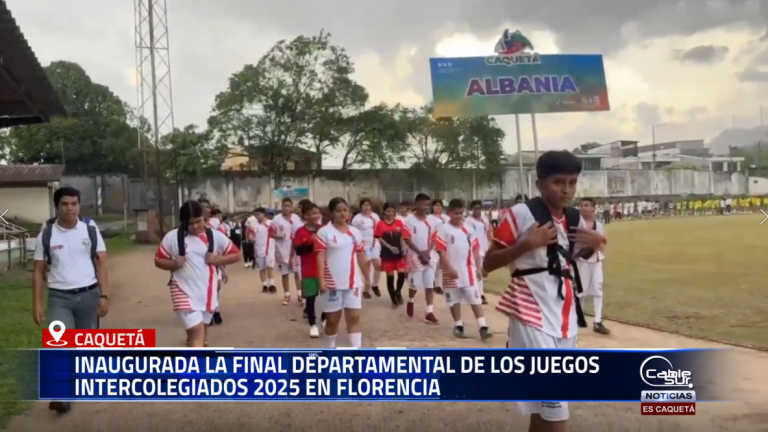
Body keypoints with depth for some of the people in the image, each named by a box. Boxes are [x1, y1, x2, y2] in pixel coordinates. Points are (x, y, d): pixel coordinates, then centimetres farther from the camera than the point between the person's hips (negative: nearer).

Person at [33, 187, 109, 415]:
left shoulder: (90, 229, -2)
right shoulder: (46, 234, -1)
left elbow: (101, 264, -1)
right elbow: (39, 271, 3)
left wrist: (104, 296, -9)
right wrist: (37, 304, -2)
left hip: (88, 294, 1)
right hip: (59, 297, 0)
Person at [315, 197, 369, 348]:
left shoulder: (355, 232, 9)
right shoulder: (324, 232, -6)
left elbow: (361, 256, 15)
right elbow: (321, 257, -11)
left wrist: (366, 278, 17)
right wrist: (321, 280, -20)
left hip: (353, 282, 3)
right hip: (332, 283, -3)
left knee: (354, 317, 0)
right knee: (332, 319, 8)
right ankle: (331, 347, 28)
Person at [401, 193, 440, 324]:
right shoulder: (409, 220, -8)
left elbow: (434, 238, 6)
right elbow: (407, 240, -11)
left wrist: (428, 251, -10)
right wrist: (420, 253, -15)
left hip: (429, 257, 4)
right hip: (415, 257, -4)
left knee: (429, 285, 1)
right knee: (415, 284, 5)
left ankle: (429, 313, 3)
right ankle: (410, 301, 35)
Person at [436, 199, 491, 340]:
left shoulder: (469, 229, 6)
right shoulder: (444, 229, -6)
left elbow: (475, 249, 10)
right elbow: (441, 250, -11)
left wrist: (478, 267, 5)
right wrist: (449, 268, -16)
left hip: (468, 270, 2)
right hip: (452, 271, -2)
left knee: (475, 298, -2)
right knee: (454, 300, 9)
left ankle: (483, 327, -3)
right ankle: (458, 326, 22)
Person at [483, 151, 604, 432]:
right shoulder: (520, 214, -12)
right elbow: (488, 264, -10)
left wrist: (594, 244, 4)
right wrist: (527, 244, -21)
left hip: (565, 319, 7)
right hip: (532, 318, -7)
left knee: (544, 407, 17)